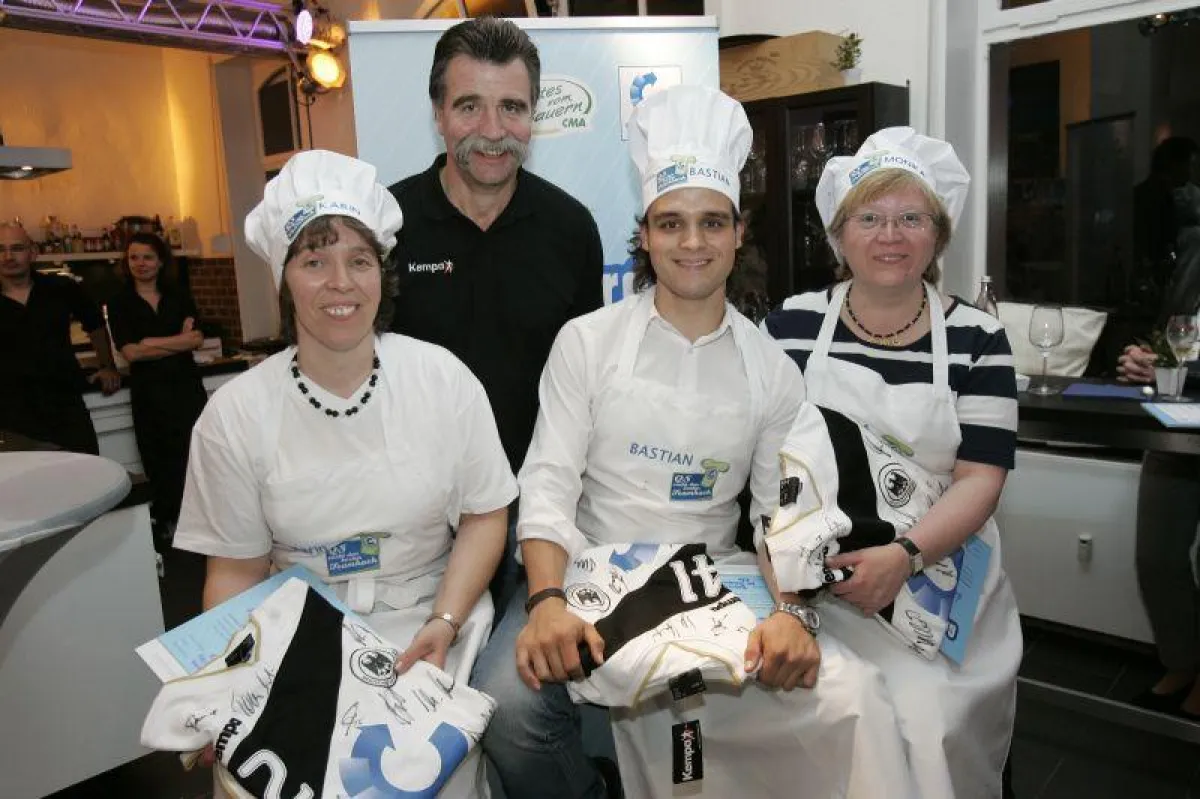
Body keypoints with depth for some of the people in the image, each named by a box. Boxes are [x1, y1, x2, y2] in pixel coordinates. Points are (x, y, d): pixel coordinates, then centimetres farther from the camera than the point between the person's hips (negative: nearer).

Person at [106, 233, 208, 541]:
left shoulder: (179, 297, 9)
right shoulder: (120, 303, 3)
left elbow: (196, 339, -3)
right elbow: (129, 352, -8)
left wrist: (151, 343, -12)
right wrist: (179, 341, -10)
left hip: (186, 387, 1)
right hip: (148, 392, -1)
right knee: (159, 460, 3)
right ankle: (167, 522, 15)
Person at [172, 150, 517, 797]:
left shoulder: (444, 380, -6)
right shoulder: (233, 416, -5)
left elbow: (484, 514, -1)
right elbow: (236, 569, 1)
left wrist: (445, 624, -13)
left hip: (427, 624, 0)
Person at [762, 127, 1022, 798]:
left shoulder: (976, 338, 2)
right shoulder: (792, 324, 4)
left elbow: (980, 478, -3)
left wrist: (904, 555, -19)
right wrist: (785, 541, -11)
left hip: (939, 583, 1)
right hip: (818, 584, 0)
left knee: (934, 728, -18)